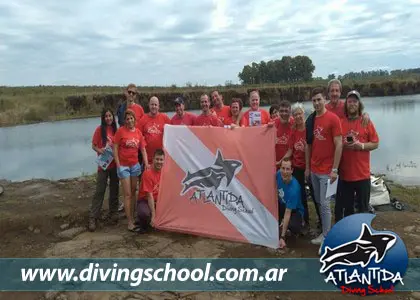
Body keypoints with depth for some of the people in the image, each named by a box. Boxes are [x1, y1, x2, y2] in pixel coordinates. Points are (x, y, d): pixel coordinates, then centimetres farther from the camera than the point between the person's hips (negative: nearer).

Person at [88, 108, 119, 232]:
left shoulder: (116, 129, 5)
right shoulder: (99, 129, -4)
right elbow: (93, 145, -1)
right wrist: (99, 150, -22)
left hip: (115, 164, 4)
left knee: (114, 189, 11)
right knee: (100, 190, -4)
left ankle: (113, 213, 24)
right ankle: (93, 218, 1)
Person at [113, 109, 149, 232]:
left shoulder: (138, 132, 4)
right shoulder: (120, 131, -8)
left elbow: (143, 149, 6)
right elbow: (115, 148, -7)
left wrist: (146, 163, -4)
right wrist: (118, 165, -13)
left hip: (135, 165, 5)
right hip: (123, 165, -4)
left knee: (133, 192, 12)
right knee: (127, 194, -3)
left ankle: (132, 217, 25)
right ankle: (130, 223, 2)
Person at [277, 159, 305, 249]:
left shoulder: (294, 188, -35)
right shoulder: (278, 174, -20)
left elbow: (287, 213, -34)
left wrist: (282, 237, -33)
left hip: (295, 210, -6)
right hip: (282, 204, 6)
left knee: (292, 226, -37)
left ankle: (300, 222, 1)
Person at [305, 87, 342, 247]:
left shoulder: (333, 118, -10)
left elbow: (339, 145, -12)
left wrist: (334, 169, -15)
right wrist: (307, 167, 11)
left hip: (327, 170, -6)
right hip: (314, 170, 6)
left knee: (325, 204, -1)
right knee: (318, 202, 13)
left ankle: (326, 237, 11)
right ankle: (324, 231, 25)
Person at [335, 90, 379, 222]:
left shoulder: (367, 122, 1)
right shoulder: (340, 123, 5)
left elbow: (375, 143, 2)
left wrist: (361, 145, -15)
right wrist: (342, 145, -10)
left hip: (362, 173, -1)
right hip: (344, 173, 2)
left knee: (363, 206, 6)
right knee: (346, 206, 12)